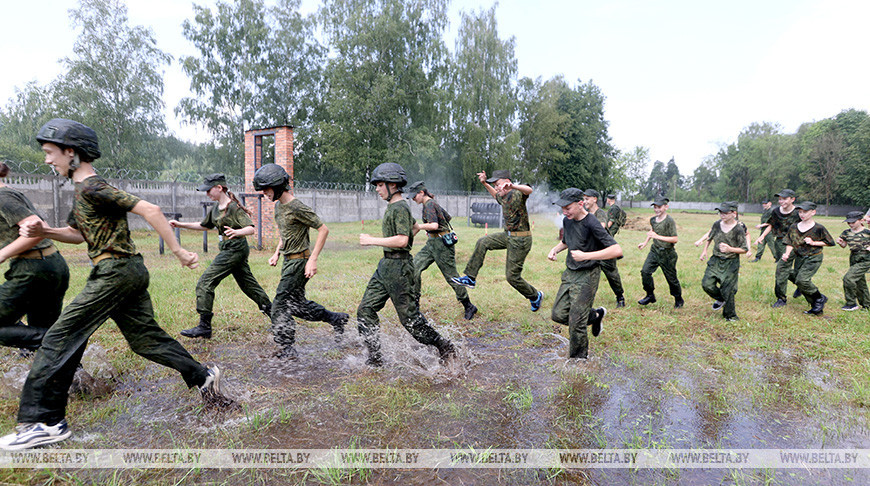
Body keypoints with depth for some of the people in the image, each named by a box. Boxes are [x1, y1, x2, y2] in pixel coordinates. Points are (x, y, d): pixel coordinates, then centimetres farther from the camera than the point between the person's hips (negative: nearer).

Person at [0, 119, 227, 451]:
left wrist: (177, 251, -23)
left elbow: (149, 210, -22)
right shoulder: (83, 190, 18)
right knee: (144, 338, 14)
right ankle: (202, 376, 18)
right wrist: (43, 232, 9)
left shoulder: (92, 188, -14)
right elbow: (79, 233, 28)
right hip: (130, 272, 10)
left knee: (60, 338, -3)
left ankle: (43, 422, 5)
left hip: (116, 272, -10)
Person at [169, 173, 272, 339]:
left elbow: (251, 228, -21)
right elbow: (205, 225, 26)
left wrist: (237, 232, -41)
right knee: (248, 285, 14)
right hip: (230, 249, 10)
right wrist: (181, 225, 19)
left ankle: (204, 327, -5)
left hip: (235, 249, -10)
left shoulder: (233, 207, -14)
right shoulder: (216, 207, 13)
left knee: (205, 282, -10)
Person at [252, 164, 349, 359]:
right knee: (298, 304, 15)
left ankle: (287, 349, 5)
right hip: (289, 261, 10)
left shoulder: (297, 207, -19)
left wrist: (313, 260, -22)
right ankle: (337, 319, 29)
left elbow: (323, 229, -19)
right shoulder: (278, 205, 10)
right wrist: (277, 253, 15)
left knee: (280, 305, -7)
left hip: (299, 261, -10)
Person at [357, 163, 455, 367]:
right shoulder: (392, 207, 15)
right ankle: (375, 358, 13)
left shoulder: (400, 208, -15)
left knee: (409, 316, -2)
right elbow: (414, 229, 27)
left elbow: (402, 240, -26)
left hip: (398, 266, -10)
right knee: (366, 310, 6)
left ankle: (445, 347, 15)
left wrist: (372, 241, -20)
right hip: (385, 265, 10)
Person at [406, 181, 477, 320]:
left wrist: (419, 226, -15)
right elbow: (448, 216, 24)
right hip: (432, 243, 10)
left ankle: (469, 307, 13)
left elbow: (434, 225, -29)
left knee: (451, 276, -1)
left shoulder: (429, 205, -15)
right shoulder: (432, 203, 13)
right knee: (415, 265, -1)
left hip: (442, 243, -10)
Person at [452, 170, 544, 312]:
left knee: (512, 276, -2)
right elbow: (495, 194, 35)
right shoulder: (503, 197, 10)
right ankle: (471, 278, 12)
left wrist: (512, 186, -56)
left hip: (520, 240, -9)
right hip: (508, 235, 9)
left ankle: (536, 296, 23)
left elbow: (529, 190, -40)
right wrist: (485, 183, 22)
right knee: (482, 243, 6)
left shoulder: (517, 194, -17)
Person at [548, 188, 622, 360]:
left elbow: (617, 250, -27)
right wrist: (555, 249, 4)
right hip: (569, 273, 8)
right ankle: (596, 315, 28)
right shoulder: (567, 221, 4)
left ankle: (579, 358, 18)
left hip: (587, 276, -8)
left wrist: (585, 256, -29)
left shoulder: (592, 224, -19)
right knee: (558, 315, 6)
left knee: (576, 321, -4)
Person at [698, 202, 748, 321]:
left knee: (728, 290, 0)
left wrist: (730, 249, -23)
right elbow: (710, 237, 19)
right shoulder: (717, 224, -1)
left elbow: (745, 249, -9)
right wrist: (704, 250, 12)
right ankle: (720, 299, 27)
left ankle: (730, 316, 21)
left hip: (731, 263, -4)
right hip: (716, 260, 4)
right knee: (706, 284, -5)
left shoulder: (738, 230, -15)